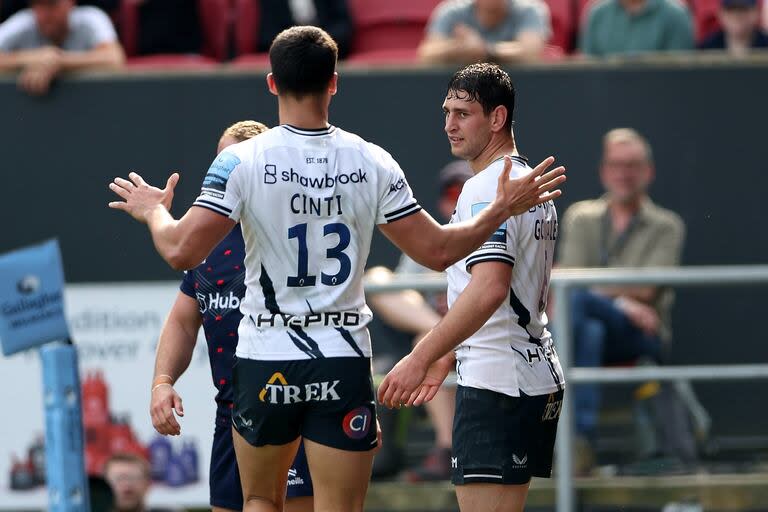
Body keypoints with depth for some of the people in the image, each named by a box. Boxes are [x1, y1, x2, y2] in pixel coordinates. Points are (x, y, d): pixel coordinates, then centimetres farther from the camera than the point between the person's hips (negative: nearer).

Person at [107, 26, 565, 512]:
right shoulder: (372, 163, -2)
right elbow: (437, 250, 2)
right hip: (344, 359, 1)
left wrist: (154, 212, 9)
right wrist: (502, 210, 16)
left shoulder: (242, 161, -8)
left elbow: (182, 251, -13)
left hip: (266, 360, 0)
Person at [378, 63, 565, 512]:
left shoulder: (486, 189, -13)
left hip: (496, 384, -11)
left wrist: (421, 358, -27)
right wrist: (446, 357, 29)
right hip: (540, 378, 11)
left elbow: (489, 289, -26)